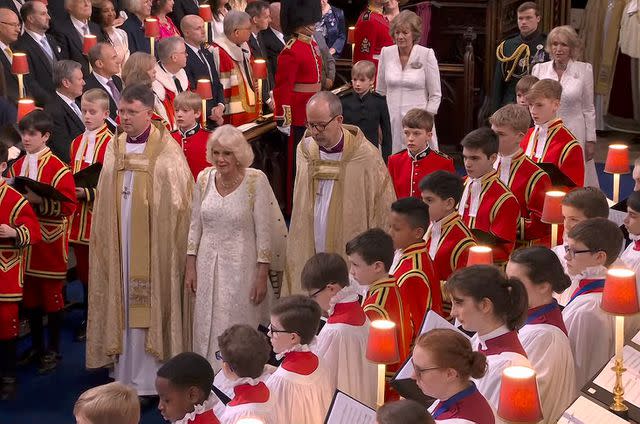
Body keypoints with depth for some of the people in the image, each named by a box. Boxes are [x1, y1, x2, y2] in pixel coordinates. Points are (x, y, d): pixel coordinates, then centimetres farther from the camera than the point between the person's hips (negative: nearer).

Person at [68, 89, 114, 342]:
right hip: (79, 216, 7)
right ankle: (88, 319, 26)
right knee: (83, 269, 14)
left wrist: (87, 193, -20)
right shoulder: (77, 143, 10)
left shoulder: (111, 144, -13)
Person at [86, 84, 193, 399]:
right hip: (120, 240, 5)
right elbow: (106, 200, 12)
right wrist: (105, 236, 6)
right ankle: (127, 374, 19)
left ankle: (147, 381, 7)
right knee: (124, 302, 9)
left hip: (152, 242, -5)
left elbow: (176, 201, -8)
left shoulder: (166, 149, -9)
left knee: (148, 302, 0)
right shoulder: (115, 147, 8)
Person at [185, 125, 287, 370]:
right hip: (208, 266, 4)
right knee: (208, 330, 9)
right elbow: (195, 225, 10)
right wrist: (190, 266, 7)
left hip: (242, 267, -4)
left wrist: (262, 275, -11)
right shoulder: (204, 179, 2)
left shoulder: (256, 180, -11)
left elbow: (264, 230, -10)